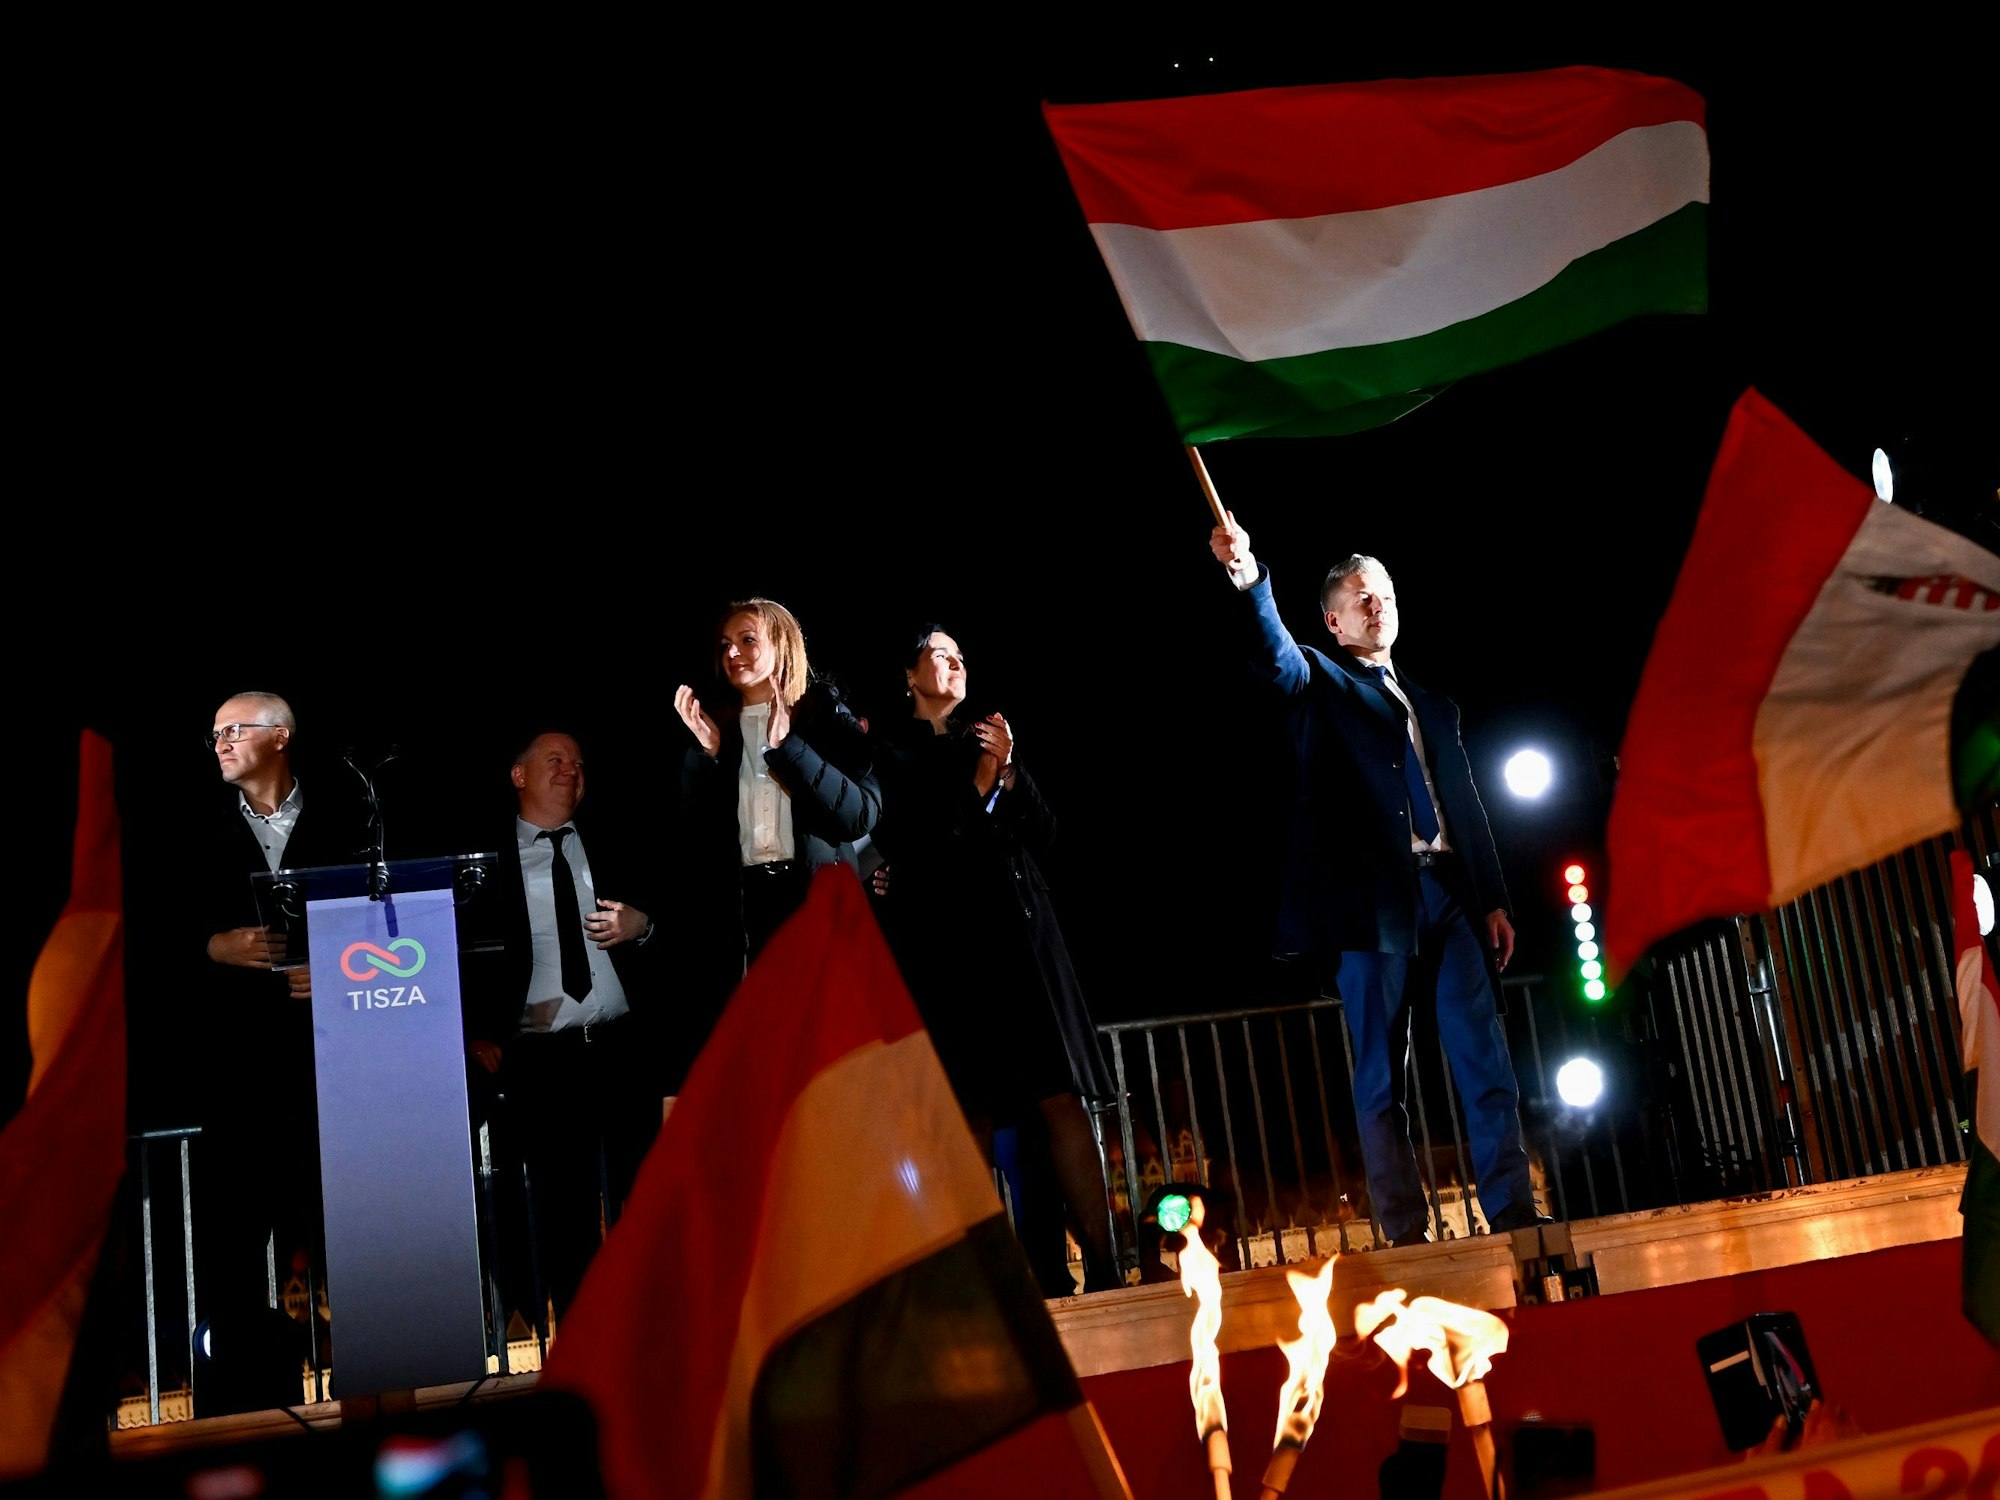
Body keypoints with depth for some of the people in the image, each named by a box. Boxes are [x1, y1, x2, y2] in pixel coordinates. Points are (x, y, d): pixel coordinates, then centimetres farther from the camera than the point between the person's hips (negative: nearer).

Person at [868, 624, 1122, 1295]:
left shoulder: (988, 738, 20)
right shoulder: (889, 747, 10)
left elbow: (1043, 834, 15)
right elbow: (899, 842, -2)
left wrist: (1009, 772, -1)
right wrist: (977, 786, -5)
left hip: (1016, 931, 3)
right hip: (942, 940, -2)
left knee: (1061, 1097, -8)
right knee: (970, 1111, -5)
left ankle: (1101, 1269, -11)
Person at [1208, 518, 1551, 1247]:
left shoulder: (1434, 707, 24)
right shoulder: (1321, 684, 10)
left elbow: (1469, 809, 21)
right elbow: (1272, 653, -13)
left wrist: (1493, 899, 13)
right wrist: (1249, 578, -32)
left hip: (1449, 895, 5)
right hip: (1373, 898, -5)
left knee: (1486, 1060, -1)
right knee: (1382, 1073, -3)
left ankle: (1514, 1214, 2)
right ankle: (1406, 1235, 0)